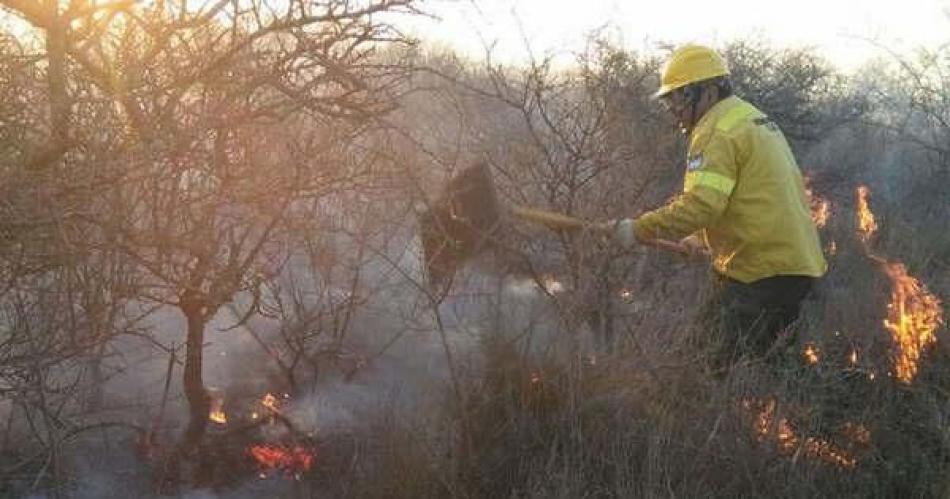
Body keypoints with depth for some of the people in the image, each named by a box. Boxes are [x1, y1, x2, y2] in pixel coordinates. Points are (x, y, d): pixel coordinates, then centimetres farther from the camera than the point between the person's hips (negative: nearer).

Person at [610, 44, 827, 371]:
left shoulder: (717, 131, -11)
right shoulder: (756, 120, 21)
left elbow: (700, 204, -24)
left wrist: (639, 229, -16)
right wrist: (705, 239, 26)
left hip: (762, 273, -10)